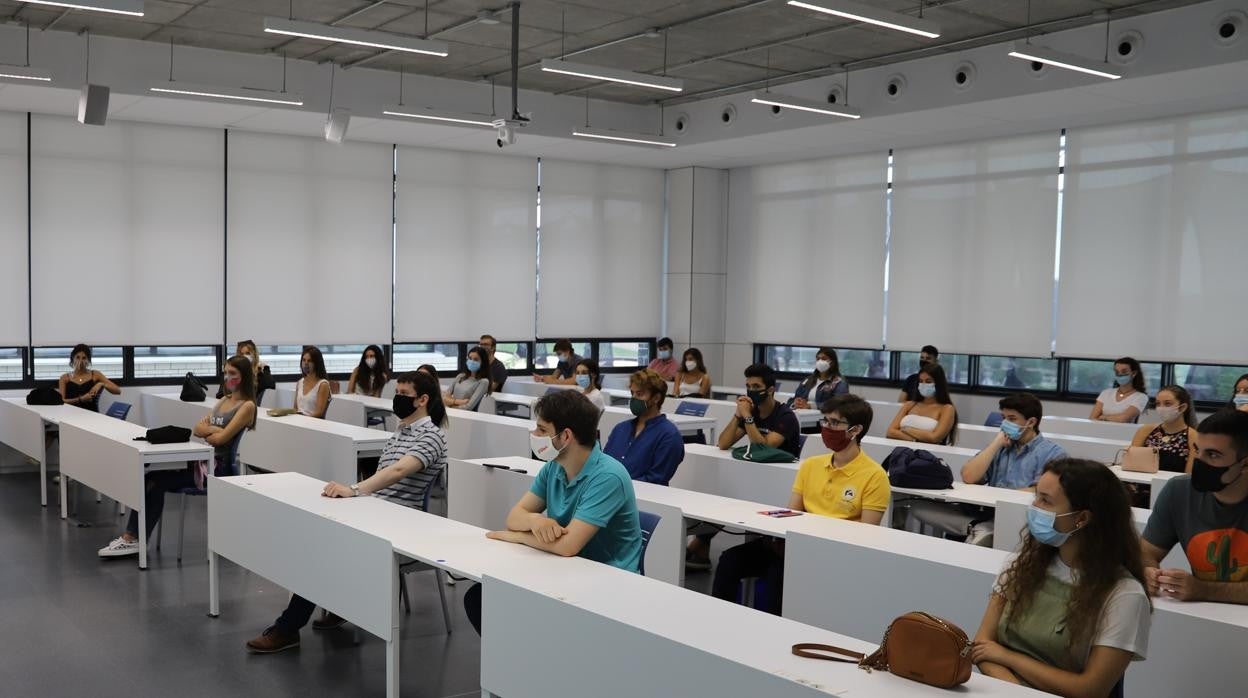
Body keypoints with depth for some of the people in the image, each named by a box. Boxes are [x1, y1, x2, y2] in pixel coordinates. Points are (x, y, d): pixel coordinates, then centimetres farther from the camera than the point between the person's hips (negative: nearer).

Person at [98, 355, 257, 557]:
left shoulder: (247, 405, -9)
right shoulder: (224, 400, 17)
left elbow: (221, 438, -15)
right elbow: (198, 429, 10)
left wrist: (207, 430, 3)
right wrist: (215, 430, -9)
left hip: (219, 466, -8)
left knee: (155, 482, -14)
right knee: (151, 480, -12)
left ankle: (132, 539, -3)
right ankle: (132, 539, -12)